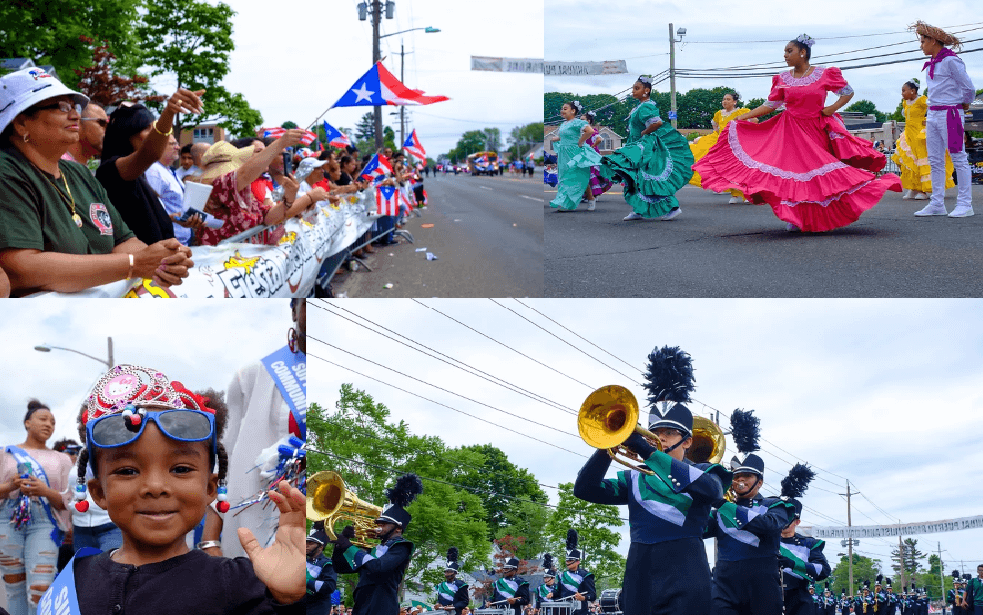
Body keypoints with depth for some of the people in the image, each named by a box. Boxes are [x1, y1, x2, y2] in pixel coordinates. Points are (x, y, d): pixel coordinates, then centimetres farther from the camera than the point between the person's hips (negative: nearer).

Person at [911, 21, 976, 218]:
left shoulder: (951, 61, -11)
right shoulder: (932, 63, 14)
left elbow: (969, 87, -9)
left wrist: (965, 104, 7)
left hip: (949, 114, -9)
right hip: (932, 115, 9)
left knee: (958, 158, -5)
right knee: (935, 161, 8)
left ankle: (965, 204, -4)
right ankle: (937, 204, 11)